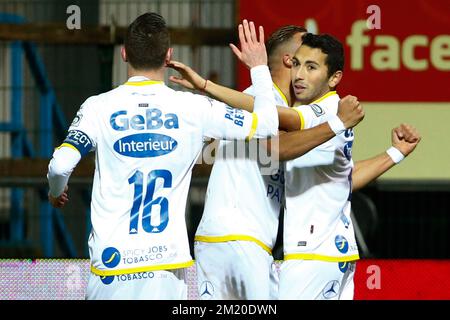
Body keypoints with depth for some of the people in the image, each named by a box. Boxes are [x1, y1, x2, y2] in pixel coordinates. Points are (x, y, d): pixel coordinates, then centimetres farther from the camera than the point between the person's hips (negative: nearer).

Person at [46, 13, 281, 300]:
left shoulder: (99, 107, -2)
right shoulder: (194, 108, -1)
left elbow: (60, 166, -9)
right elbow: (267, 125, 6)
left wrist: (56, 191, 15)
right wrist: (259, 67, 21)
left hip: (111, 257, 0)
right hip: (165, 260, 0)